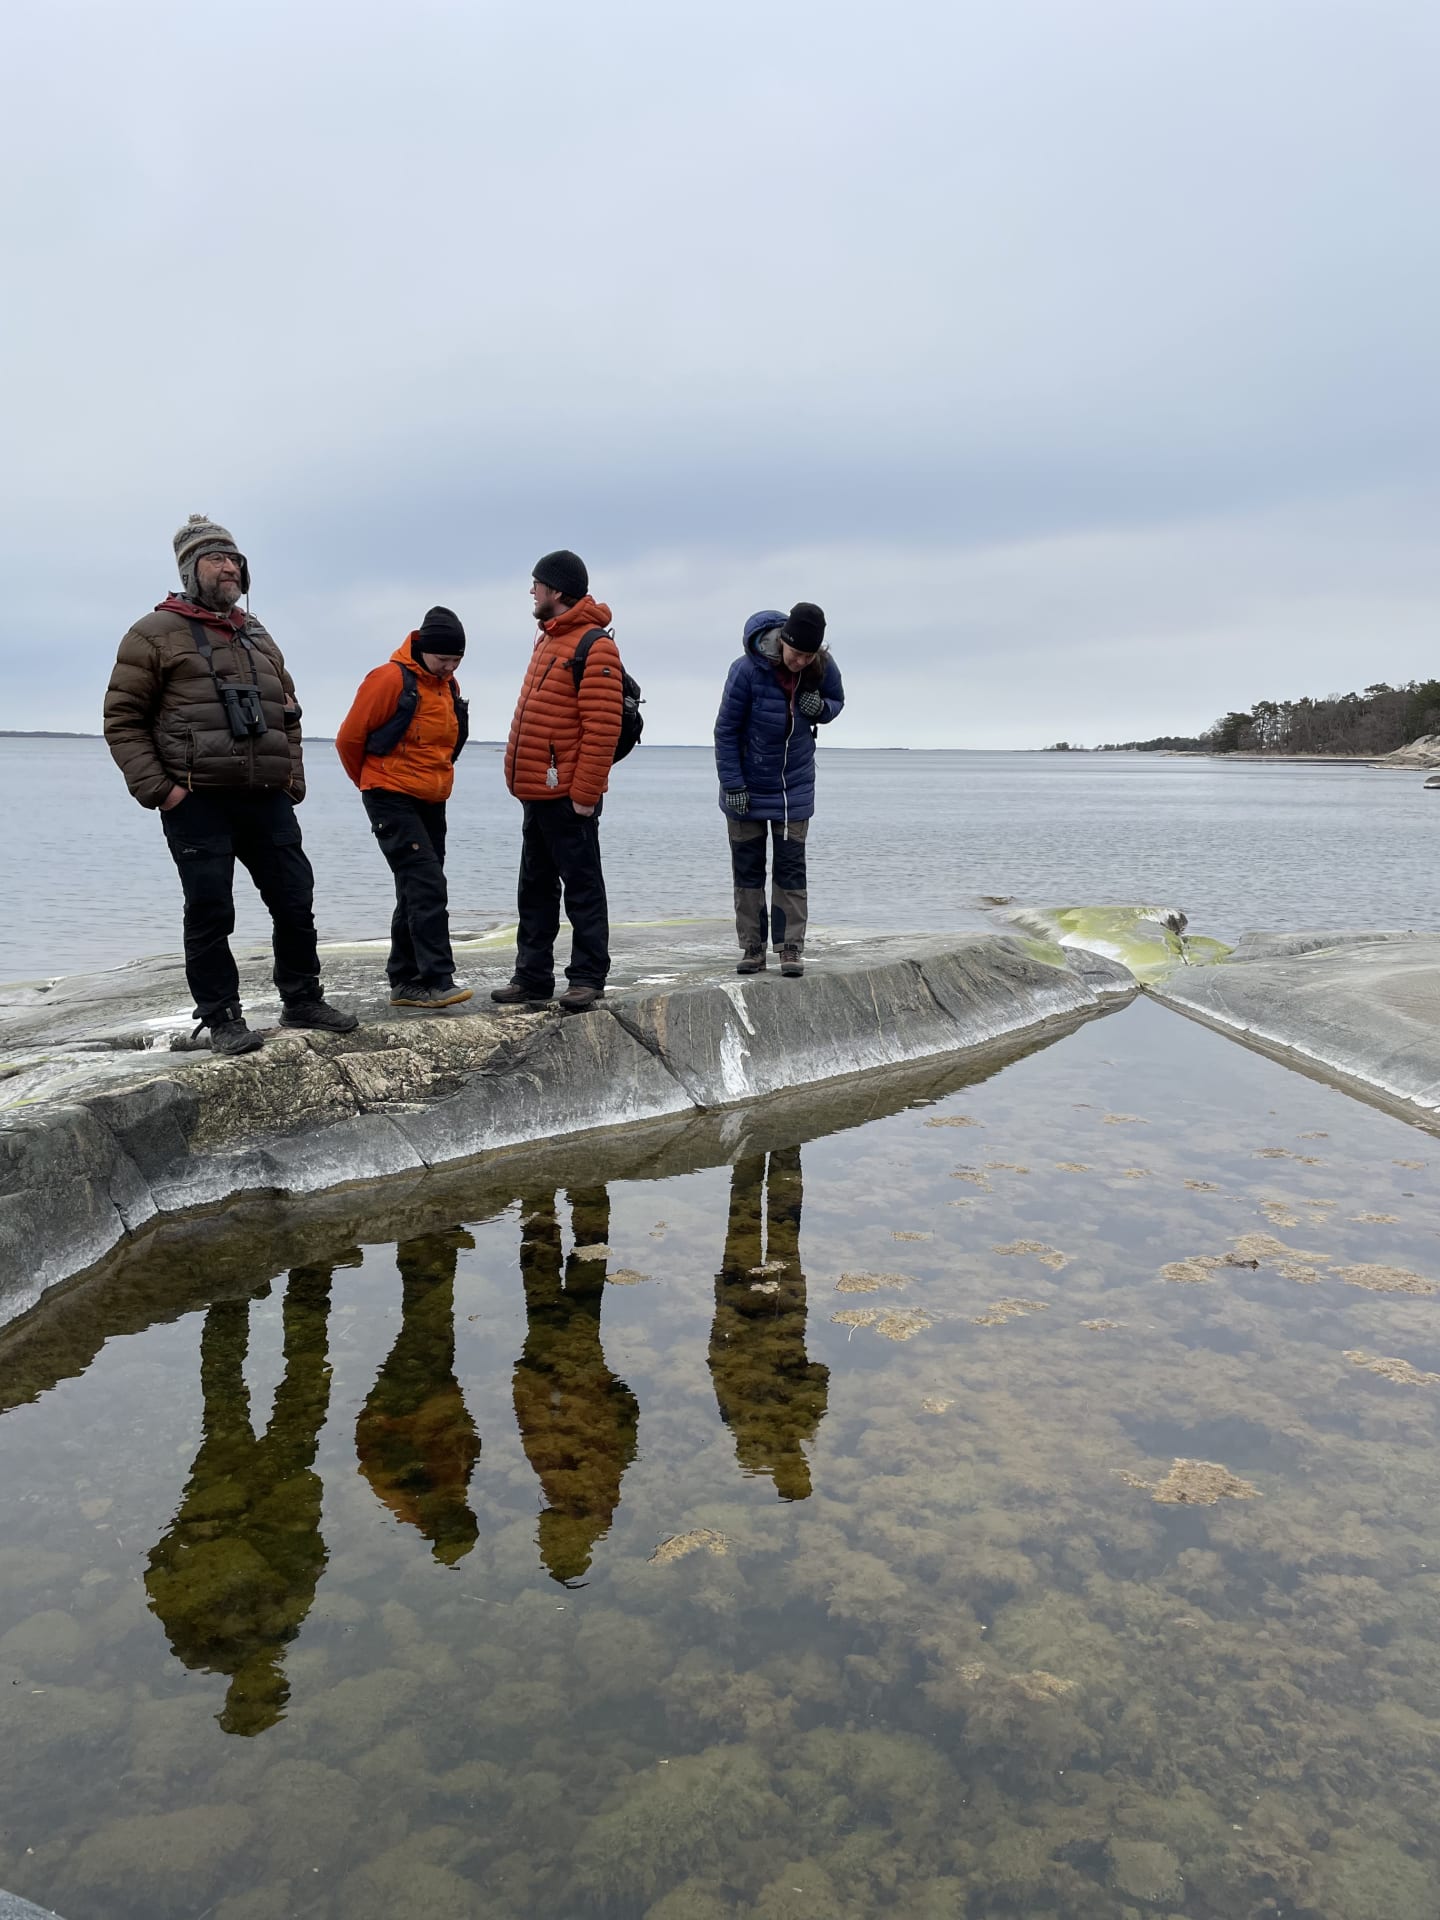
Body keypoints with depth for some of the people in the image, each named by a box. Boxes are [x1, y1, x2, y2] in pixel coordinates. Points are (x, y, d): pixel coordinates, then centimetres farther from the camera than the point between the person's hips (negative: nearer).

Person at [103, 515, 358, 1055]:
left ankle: (302, 1000, 24)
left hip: (268, 802, 6)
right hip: (197, 803, -5)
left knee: (295, 903, 9)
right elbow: (123, 719, -3)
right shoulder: (156, 634, 0)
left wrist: (293, 779, 14)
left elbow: (287, 713, 25)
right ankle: (221, 1018, 11)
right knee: (210, 914, -1)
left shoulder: (259, 639, 19)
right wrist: (157, 788, -12)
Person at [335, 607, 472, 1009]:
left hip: (431, 803, 8)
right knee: (427, 888, -16)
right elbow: (349, 739, -7)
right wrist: (374, 785, 7)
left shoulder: (448, 686, 11)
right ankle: (436, 981, -16)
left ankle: (405, 982, 17)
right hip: (393, 801, -8)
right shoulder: (391, 679, -13)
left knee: (417, 893, 10)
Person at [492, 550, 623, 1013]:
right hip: (537, 792, 10)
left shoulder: (593, 645, -12)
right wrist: (522, 778, 18)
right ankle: (533, 977, 21)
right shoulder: (549, 638, 17)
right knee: (536, 889, 13)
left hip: (567, 797, -10)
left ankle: (586, 978, 6)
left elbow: (601, 728, -18)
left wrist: (584, 793, -20)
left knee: (582, 888, -1)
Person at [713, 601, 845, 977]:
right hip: (747, 789, -2)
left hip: (795, 788, 2)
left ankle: (791, 947, 7)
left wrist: (822, 707, -17)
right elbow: (725, 730, -13)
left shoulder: (822, 667, -12)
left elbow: (837, 700, 9)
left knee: (791, 869, 1)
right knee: (748, 869, 5)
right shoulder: (748, 669, -22)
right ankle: (752, 948, 14)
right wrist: (733, 784, -15)